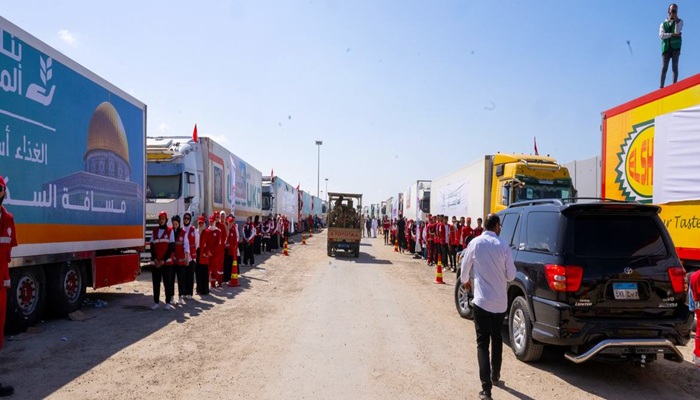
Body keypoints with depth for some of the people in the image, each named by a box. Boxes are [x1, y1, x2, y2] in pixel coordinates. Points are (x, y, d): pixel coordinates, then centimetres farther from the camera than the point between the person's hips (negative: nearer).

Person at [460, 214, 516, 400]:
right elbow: (511, 275, -2)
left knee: (482, 342, 0)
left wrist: (464, 281, 27)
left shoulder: (475, 243, -7)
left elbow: (465, 266, 6)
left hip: (482, 300, -2)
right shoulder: (503, 245, -6)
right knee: (497, 338, 22)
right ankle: (495, 375, 37)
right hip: (500, 301, 2)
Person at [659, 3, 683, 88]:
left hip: (675, 47, -1)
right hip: (666, 47, 1)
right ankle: (661, 86, -12)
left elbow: (677, 32, -4)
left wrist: (676, 21, -9)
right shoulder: (663, 24, 17)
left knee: (675, 67, -6)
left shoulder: (679, 21, 15)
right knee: (664, 68, -8)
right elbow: (661, 35, 0)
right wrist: (673, 34, -9)